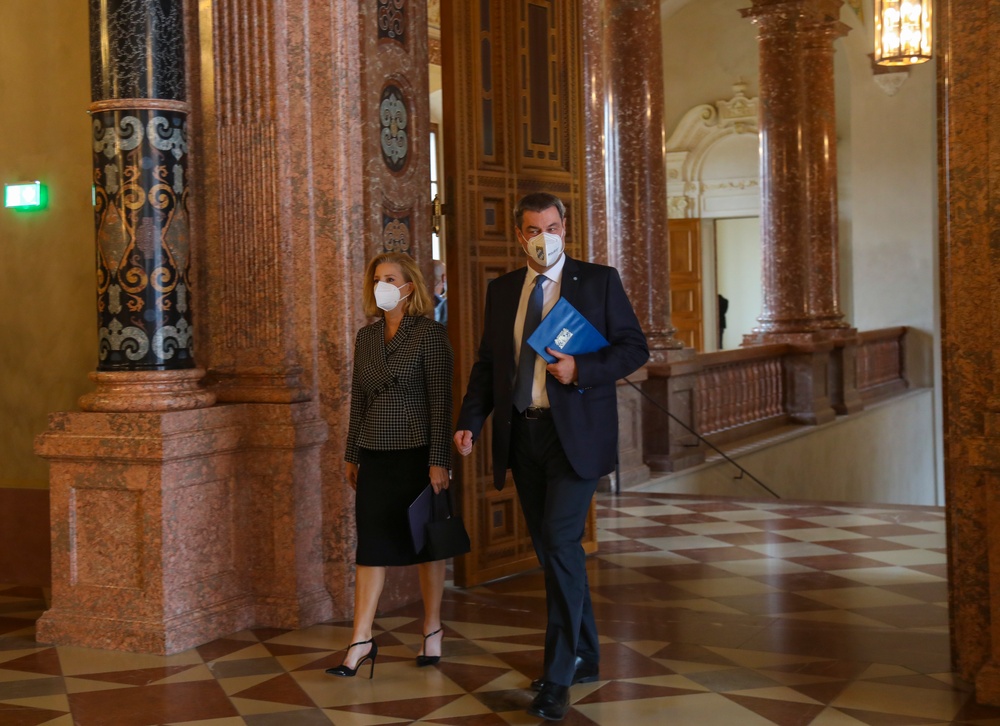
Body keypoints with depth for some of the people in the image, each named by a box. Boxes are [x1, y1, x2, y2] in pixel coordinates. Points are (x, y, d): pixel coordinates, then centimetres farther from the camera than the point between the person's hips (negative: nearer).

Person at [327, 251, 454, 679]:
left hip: (416, 451, -5)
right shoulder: (366, 337, 10)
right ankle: (361, 640, 4)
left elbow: (440, 401, -10)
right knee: (372, 543, 2)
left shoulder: (429, 334, -7)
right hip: (375, 454, 5)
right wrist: (351, 455, 13)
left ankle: (432, 629, 21)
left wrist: (438, 461, -14)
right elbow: (358, 399, 15)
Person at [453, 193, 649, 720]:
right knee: (549, 547, 11)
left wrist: (581, 370, -17)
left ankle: (558, 677, -7)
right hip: (521, 434, 5)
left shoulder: (600, 281, 0)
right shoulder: (502, 290, 12)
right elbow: (487, 361, 13)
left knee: (560, 542, -14)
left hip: (575, 433, -5)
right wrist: (470, 421, 0)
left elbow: (634, 347, -2)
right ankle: (584, 656, 27)